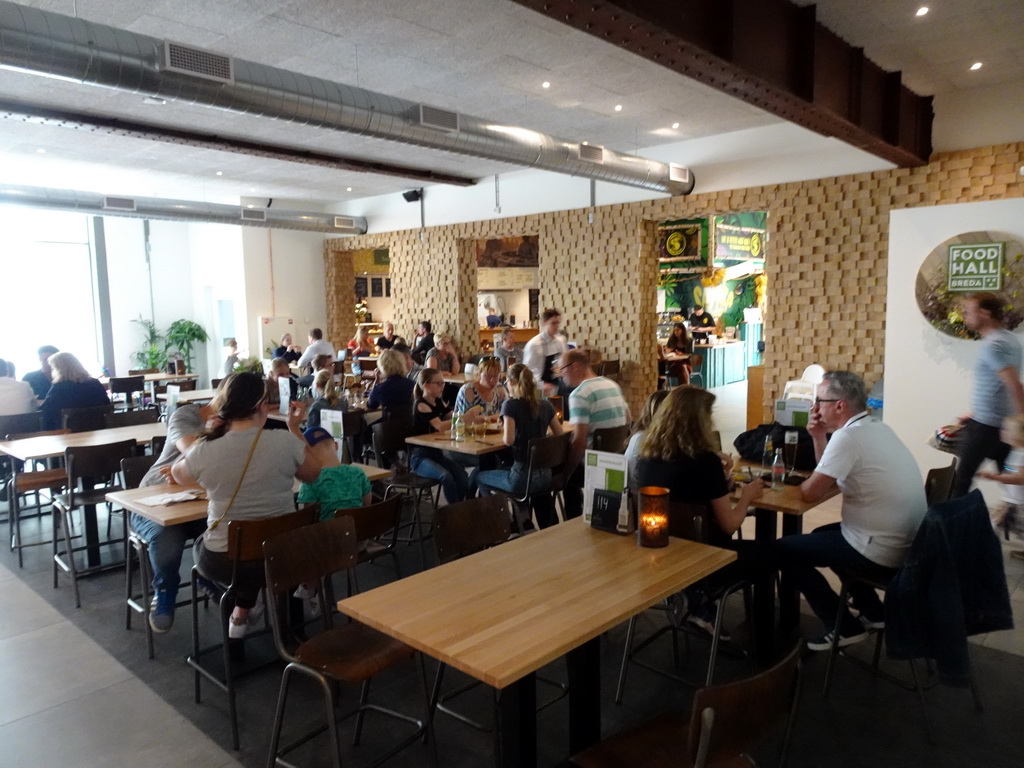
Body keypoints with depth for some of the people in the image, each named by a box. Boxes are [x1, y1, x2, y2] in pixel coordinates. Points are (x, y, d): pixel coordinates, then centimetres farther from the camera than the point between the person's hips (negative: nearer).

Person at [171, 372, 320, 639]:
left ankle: (241, 615, 28)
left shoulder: (205, 451, -15)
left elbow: (178, 475, 10)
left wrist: (209, 434, 9)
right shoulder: (285, 441, -16)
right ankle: (242, 612, 38)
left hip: (223, 563, 0)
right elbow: (313, 474, 5)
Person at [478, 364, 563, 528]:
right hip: (546, 476, 5)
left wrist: (503, 436, 1)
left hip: (522, 477, -5)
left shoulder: (511, 405, -11)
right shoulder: (546, 405, 4)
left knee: (481, 478, 21)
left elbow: (509, 440, -20)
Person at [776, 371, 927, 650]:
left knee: (782, 550, 2)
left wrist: (804, 482, 4)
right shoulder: (877, 428, 9)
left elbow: (810, 493, -18)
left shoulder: (848, 436, -22)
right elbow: (834, 476, 18)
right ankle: (872, 612, 27)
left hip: (882, 553, -10)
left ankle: (844, 627, 9)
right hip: (907, 545, 10)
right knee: (822, 535, 30)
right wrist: (819, 438, 4)